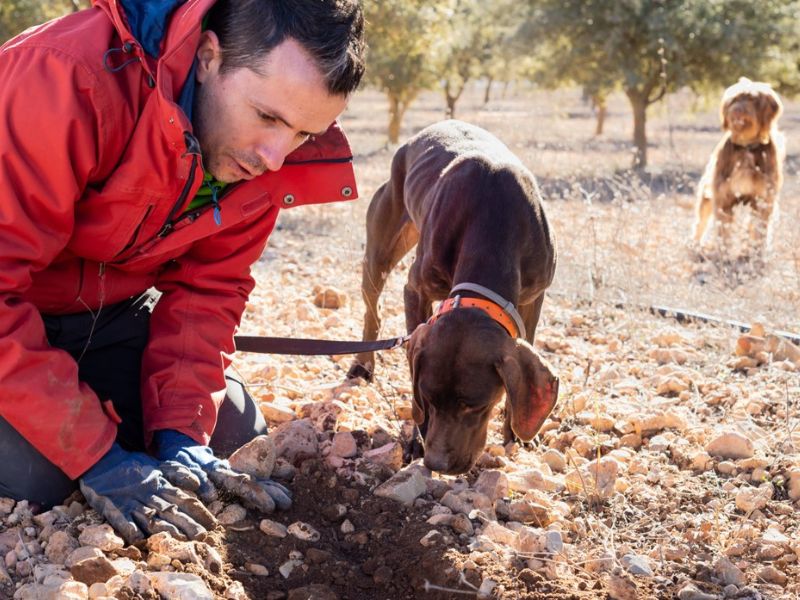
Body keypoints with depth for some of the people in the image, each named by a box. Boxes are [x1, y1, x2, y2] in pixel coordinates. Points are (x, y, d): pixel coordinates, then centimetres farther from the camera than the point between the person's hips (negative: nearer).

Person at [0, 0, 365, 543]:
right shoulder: (71, 78, -36)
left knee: (235, 441, -1)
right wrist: (96, 455, -36)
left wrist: (182, 436, -21)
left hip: (111, 313, 5)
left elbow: (207, 290, -7)